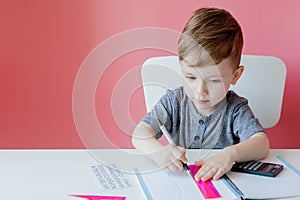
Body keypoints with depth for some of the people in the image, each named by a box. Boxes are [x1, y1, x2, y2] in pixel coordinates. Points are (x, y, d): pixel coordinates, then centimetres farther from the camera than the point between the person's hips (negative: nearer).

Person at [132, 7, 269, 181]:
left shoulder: (236, 109, -7)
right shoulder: (174, 101, -4)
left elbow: (262, 144, -19)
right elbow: (140, 134, -12)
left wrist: (231, 154, -40)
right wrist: (158, 150, -36)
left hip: (222, 184, 0)